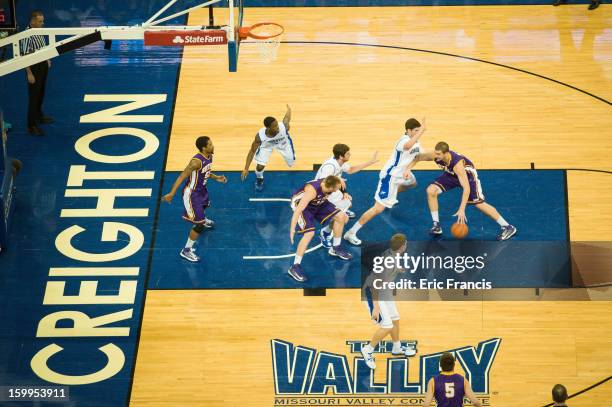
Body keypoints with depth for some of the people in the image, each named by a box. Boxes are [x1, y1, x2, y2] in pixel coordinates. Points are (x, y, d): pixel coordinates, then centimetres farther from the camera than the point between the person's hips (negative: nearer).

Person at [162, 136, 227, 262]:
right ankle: (186, 250, 7)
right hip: (191, 193, -9)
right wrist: (171, 193, -35)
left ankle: (203, 220, 76)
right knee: (199, 224, -7)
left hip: (201, 189, 9)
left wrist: (216, 177, 3)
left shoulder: (209, 156, -5)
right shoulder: (197, 162, -33)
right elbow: (182, 176, -31)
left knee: (205, 205, 40)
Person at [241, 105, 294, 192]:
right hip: (266, 145, -1)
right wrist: (246, 169, -29)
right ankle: (259, 179, 26)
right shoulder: (260, 136, -42)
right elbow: (252, 151, -26)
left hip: (283, 142, 1)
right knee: (260, 166, -13)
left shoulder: (283, 126, -43)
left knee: (291, 164, 12)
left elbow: (287, 115, -18)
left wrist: (289, 109, 8)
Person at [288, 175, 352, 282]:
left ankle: (336, 248, 29)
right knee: (309, 233, -23)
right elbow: (298, 210, -40)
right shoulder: (312, 191, -41)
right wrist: (292, 230, -40)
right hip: (300, 204, -7)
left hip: (318, 203, 7)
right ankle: (295, 267, -15)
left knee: (341, 217, 6)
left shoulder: (328, 183, -23)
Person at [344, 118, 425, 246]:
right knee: (379, 208, -16)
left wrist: (408, 169, -8)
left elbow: (416, 156, 11)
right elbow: (408, 146, -56)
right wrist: (422, 130, -51)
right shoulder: (404, 140, -30)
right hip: (390, 176, -10)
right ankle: (351, 233, -13)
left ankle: (391, 197, 63)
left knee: (412, 183, 40)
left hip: (401, 174, 10)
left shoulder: (416, 141, -1)